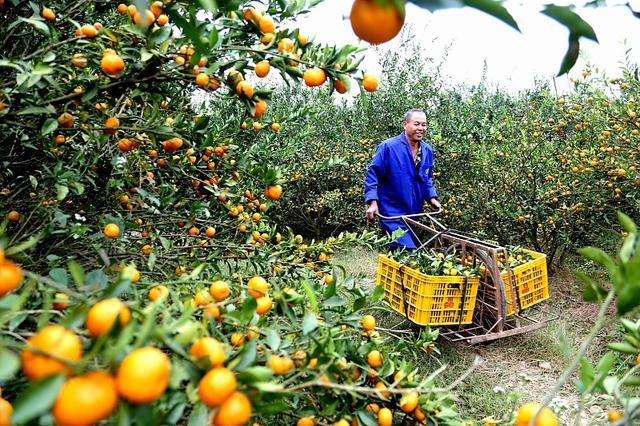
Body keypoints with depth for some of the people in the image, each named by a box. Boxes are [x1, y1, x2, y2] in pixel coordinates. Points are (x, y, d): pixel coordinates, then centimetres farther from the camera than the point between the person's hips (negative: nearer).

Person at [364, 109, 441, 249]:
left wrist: (432, 197, 5)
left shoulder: (427, 151, 7)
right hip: (392, 214, -7)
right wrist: (372, 202, -20)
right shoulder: (388, 147, -13)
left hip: (415, 213, 7)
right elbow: (372, 174, -12)